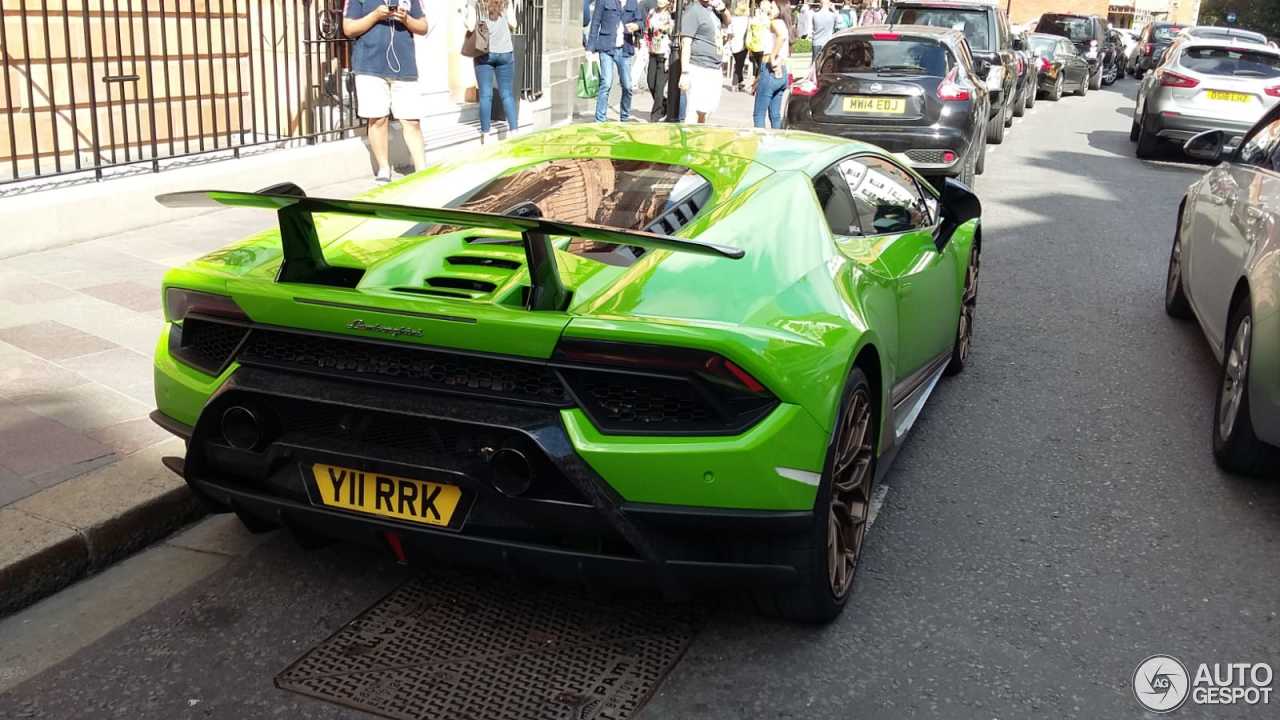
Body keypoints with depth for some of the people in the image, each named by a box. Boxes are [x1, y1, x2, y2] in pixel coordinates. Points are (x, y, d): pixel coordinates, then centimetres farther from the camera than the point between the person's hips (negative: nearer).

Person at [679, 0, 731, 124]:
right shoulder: (693, 10, -10)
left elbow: (727, 22, 32)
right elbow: (685, 43, -16)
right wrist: (684, 73, -23)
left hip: (715, 69, 8)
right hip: (699, 70, -8)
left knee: (707, 112, 12)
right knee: (696, 112, -12)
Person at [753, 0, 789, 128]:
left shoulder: (775, 22, -9)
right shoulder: (782, 23, 17)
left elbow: (781, 36, -33)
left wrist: (772, 57, -26)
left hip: (770, 71, -9)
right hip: (781, 72, 9)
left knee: (759, 115, -4)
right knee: (775, 115, 12)